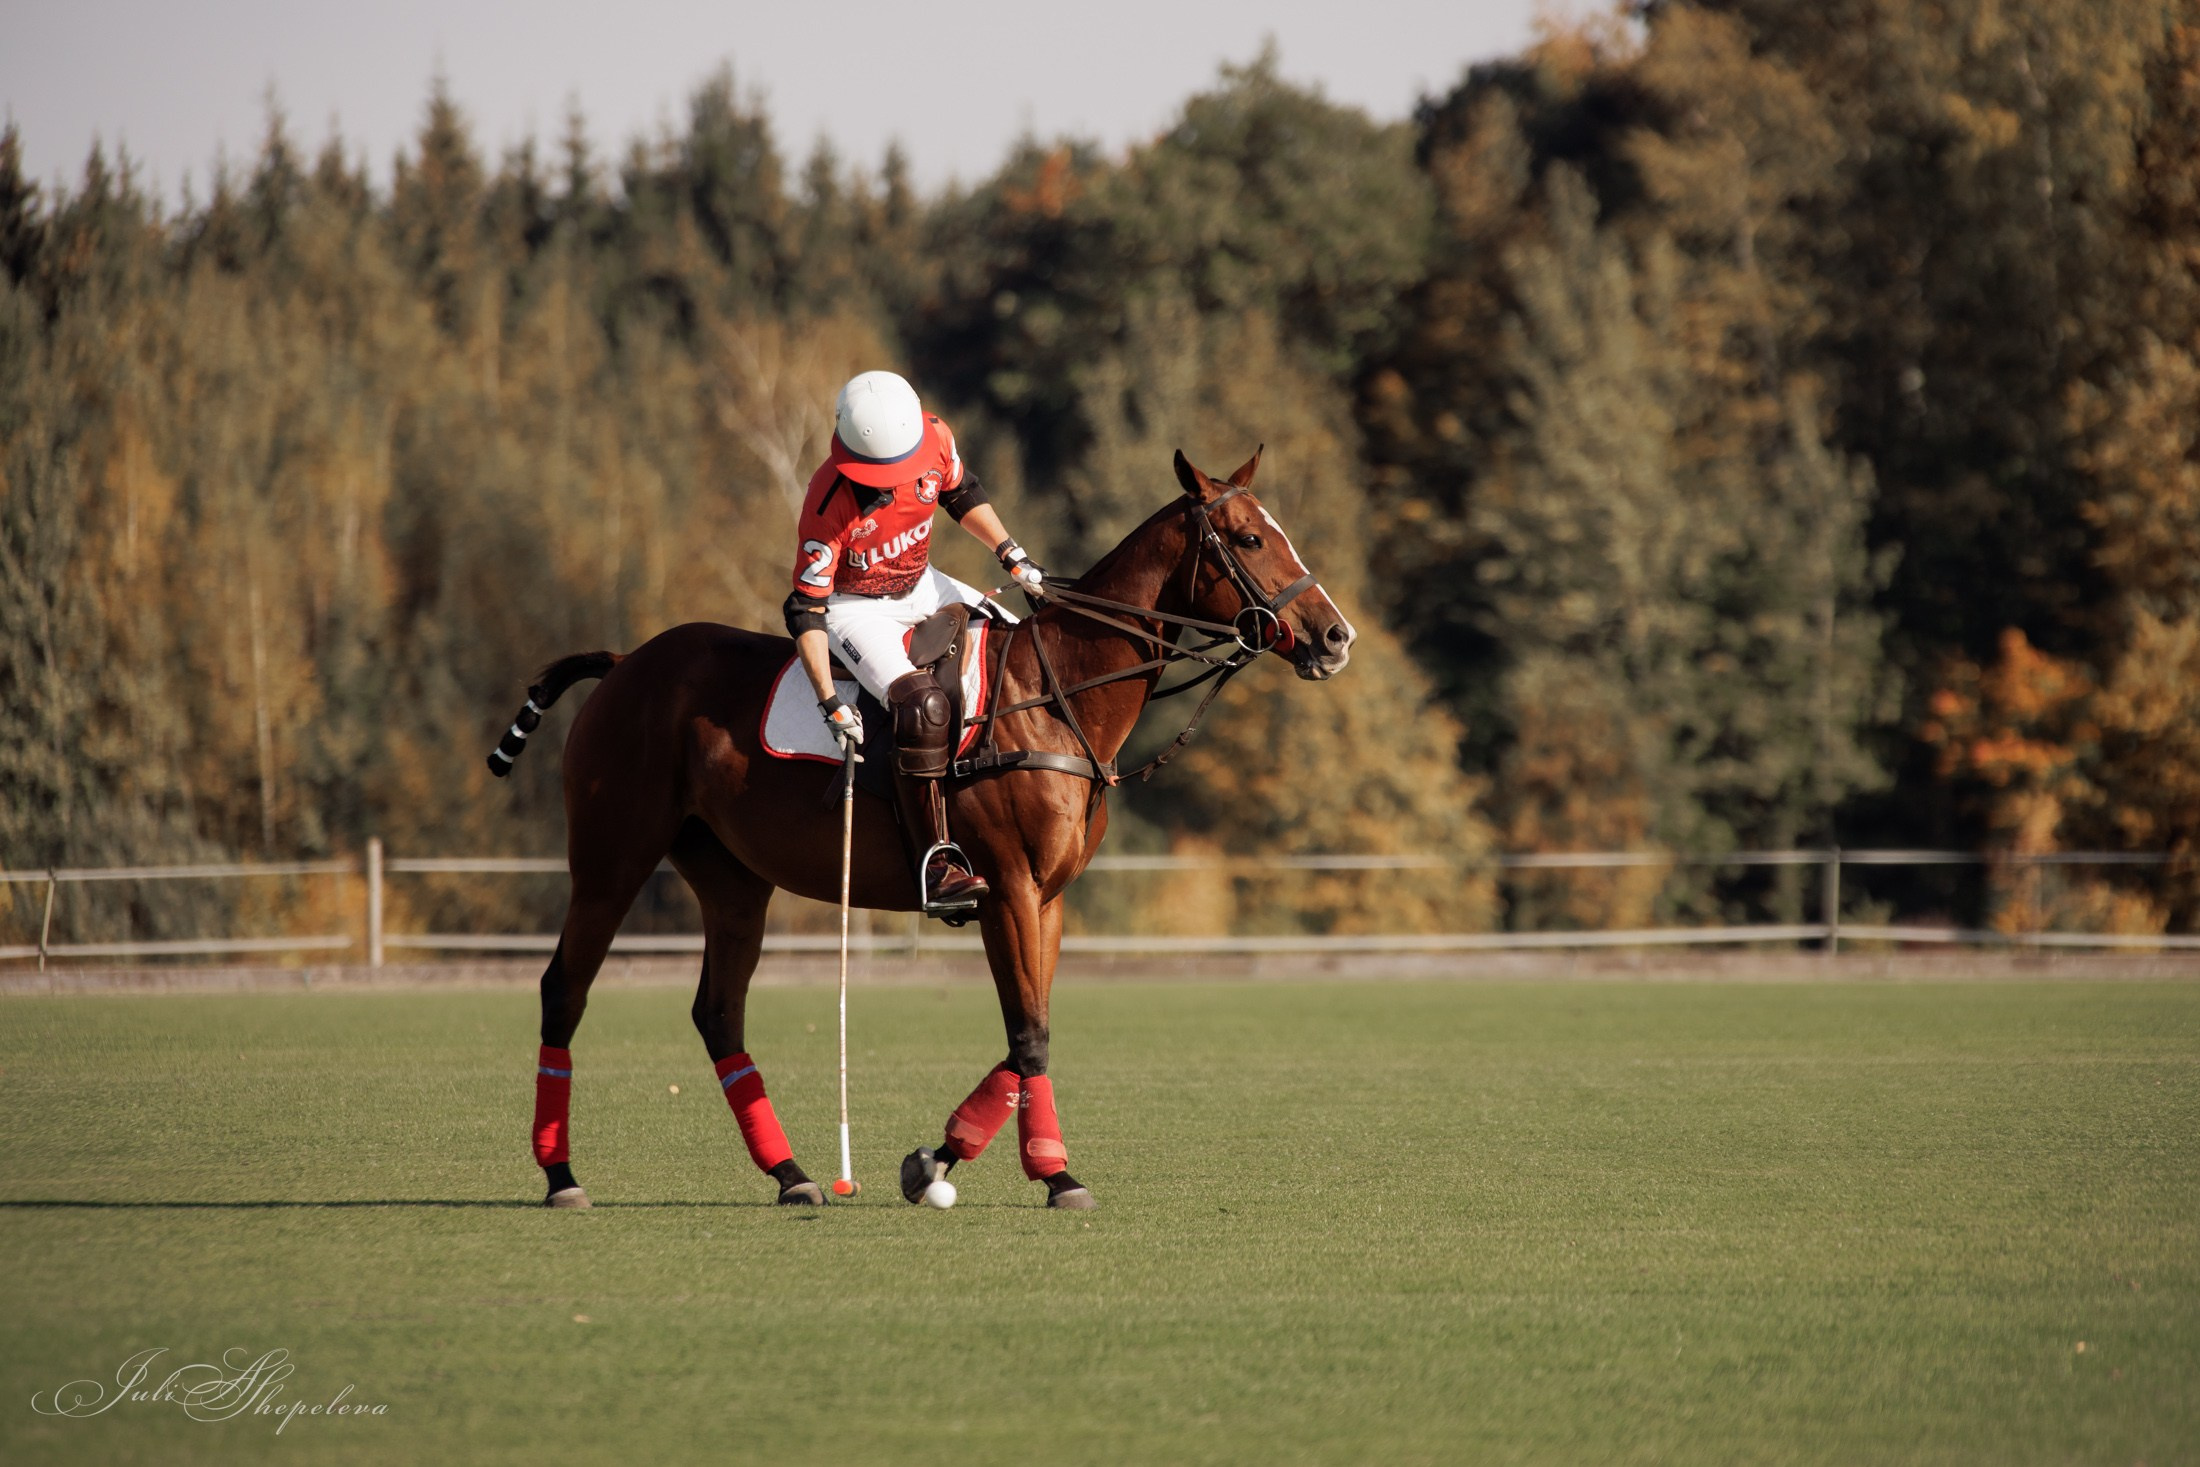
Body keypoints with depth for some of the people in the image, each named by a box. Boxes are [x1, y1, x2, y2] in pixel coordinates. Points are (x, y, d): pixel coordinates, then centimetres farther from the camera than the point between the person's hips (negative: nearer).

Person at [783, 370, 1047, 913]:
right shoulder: (830, 502, -32)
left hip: (920, 585, 7)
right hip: (855, 608, -7)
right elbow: (805, 609, -26)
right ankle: (935, 865, -30)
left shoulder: (935, 441, -18)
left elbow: (962, 496, 7)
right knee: (921, 705, -30)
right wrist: (830, 703, -31)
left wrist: (1014, 559, 4)